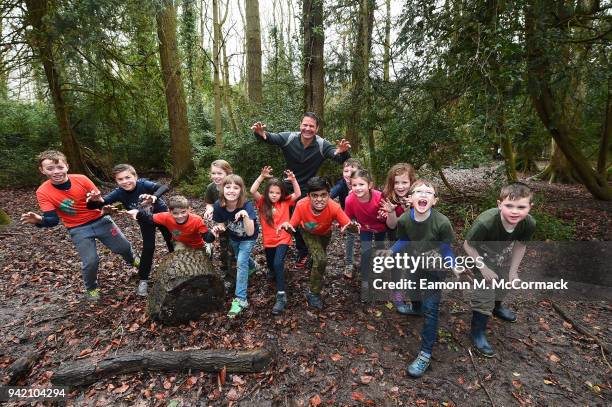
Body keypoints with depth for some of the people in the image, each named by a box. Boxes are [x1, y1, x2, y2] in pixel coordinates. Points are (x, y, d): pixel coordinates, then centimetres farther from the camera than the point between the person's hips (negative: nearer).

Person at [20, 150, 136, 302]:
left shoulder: (81, 179, -15)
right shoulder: (43, 192, -14)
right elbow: (53, 220, -18)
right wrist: (39, 220, -40)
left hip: (100, 220, 1)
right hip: (78, 230, -1)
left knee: (124, 247, 10)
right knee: (90, 262, -9)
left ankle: (133, 261, 46)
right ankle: (91, 288, 22)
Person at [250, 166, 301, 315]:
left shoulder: (285, 202, -3)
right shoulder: (263, 202, -3)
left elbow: (298, 194, -11)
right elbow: (252, 191, -17)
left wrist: (293, 179, -21)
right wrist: (262, 176, -23)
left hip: (283, 239, -3)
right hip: (268, 241, 3)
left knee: (278, 264, -23)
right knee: (271, 265, 22)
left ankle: (281, 296, -17)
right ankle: (274, 271, 60)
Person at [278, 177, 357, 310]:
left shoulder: (334, 208, -40)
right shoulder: (301, 205, -38)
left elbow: (348, 225, -33)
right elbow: (292, 226, -27)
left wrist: (352, 226, -57)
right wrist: (286, 226, -50)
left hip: (325, 234, 2)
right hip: (308, 233, -2)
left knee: (320, 258, 25)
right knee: (321, 260, -22)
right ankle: (314, 293, 2)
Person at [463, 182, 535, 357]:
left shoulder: (529, 224, -27)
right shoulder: (485, 223, -43)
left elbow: (520, 245, -6)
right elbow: (468, 245, -27)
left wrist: (513, 270, -3)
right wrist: (484, 269, -22)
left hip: (504, 259, 6)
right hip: (481, 258, -5)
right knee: (483, 295, -5)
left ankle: (496, 307, 61)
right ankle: (478, 333, 17)